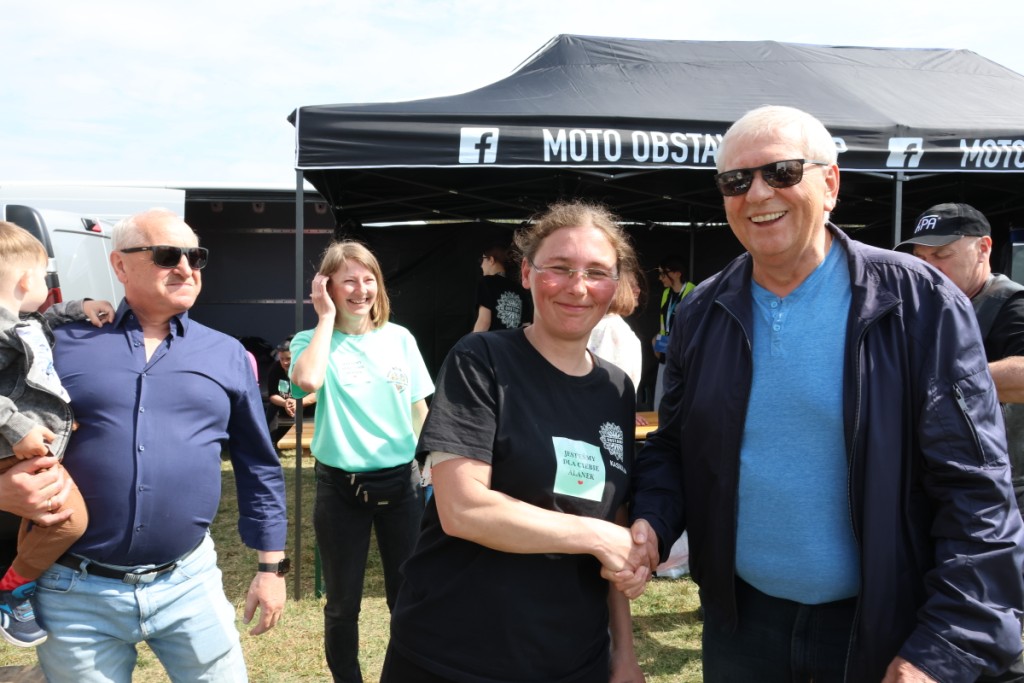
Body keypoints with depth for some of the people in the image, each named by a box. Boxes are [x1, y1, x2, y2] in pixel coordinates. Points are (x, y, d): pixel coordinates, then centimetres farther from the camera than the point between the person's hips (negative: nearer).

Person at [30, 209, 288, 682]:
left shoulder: (227, 355, 5)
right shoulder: (64, 344, 1)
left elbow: (259, 468, 9)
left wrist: (271, 567, 8)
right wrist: (14, 489, -15)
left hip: (189, 583, 1)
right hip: (75, 591, 0)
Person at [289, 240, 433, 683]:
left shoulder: (399, 338, 2)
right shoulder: (312, 340, -4)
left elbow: (420, 409, 9)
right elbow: (307, 381, -28)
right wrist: (326, 316, -18)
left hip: (400, 482, 2)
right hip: (339, 486, -1)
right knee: (343, 602, 11)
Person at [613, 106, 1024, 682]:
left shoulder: (920, 303, -12)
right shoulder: (703, 313, -1)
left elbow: (974, 489, -12)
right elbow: (673, 448, 7)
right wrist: (651, 524, -11)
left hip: (884, 626, -3)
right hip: (739, 619, 3)